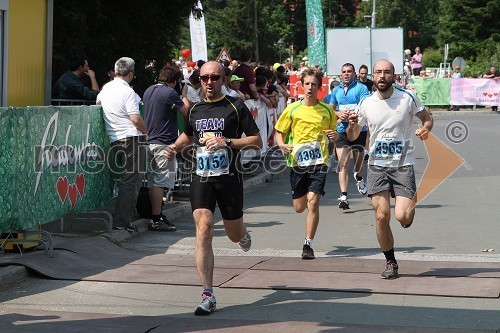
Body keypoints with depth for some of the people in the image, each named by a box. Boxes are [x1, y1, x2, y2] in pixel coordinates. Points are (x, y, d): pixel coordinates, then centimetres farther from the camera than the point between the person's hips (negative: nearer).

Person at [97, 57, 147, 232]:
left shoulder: (106, 88, 11)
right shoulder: (127, 91, -12)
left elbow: (98, 101, 33)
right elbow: (136, 119, -17)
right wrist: (146, 132, -1)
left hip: (114, 139, 8)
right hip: (131, 139, -8)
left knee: (124, 179, 16)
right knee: (131, 180, -5)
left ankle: (119, 218, 17)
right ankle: (123, 220, -8)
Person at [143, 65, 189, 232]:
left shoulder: (148, 91, 14)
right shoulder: (170, 93, -13)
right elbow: (186, 112, -7)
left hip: (150, 141, 9)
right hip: (164, 143, -9)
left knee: (153, 181, 13)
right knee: (160, 182, -7)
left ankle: (156, 215, 20)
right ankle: (156, 220, -8)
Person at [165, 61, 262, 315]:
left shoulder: (235, 107, -2)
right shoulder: (195, 110, 10)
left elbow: (257, 142, -4)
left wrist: (227, 142, -16)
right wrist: (175, 147, 10)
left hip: (229, 177, -2)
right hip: (201, 177, 2)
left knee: (235, 235, 9)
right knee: (203, 229, -15)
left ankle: (243, 235, 52)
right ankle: (208, 296, -14)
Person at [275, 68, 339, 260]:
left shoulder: (327, 110, 5)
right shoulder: (293, 110, 2)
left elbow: (334, 134, 17)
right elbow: (279, 133, 9)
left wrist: (334, 135, -7)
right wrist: (282, 145, -13)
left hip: (319, 162, -1)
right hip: (297, 162, 1)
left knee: (313, 202, -16)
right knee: (299, 207, 9)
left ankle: (308, 245, -7)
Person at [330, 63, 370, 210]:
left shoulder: (361, 88, -3)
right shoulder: (336, 90, 12)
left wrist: (351, 114, -26)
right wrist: (338, 114, -1)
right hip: (341, 131, 2)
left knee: (359, 160, 15)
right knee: (343, 164, -11)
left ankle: (359, 179, 49)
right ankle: (343, 196, -17)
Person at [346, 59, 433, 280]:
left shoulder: (407, 98, -5)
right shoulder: (366, 104, 1)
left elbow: (427, 117, 11)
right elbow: (352, 137, 10)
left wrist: (425, 129, -11)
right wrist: (351, 125, -12)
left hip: (403, 164, -2)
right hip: (377, 166, 2)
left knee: (402, 216, -14)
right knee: (381, 216, -3)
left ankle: (413, 201, 23)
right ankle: (390, 262, 15)